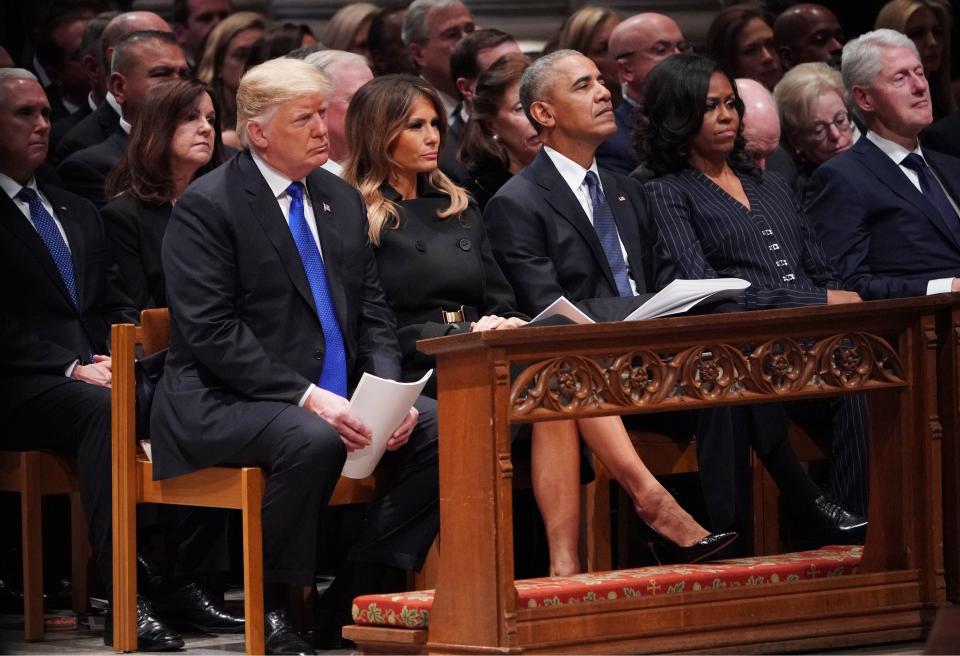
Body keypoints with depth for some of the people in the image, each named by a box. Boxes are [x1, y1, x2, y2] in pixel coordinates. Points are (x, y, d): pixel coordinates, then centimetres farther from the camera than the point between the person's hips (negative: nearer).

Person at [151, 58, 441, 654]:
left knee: (439, 427, -14)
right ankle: (268, 608, -17)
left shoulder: (343, 201, 15)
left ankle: (350, 599, -7)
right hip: (223, 403, -7)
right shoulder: (206, 207, -8)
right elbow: (213, 334, -16)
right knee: (313, 441, -36)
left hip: (336, 397, 7)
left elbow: (373, 313, 14)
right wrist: (307, 397, -23)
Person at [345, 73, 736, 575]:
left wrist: (509, 327, -3)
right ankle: (650, 501, -31)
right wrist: (468, 331, -16)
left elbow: (501, 304, 22)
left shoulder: (458, 209, 24)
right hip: (418, 380, -6)